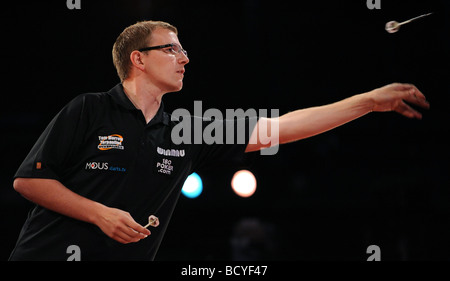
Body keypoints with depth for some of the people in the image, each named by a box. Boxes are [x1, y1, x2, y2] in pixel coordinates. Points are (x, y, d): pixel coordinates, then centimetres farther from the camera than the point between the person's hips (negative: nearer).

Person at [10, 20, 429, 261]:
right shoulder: (88, 111, -3)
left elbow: (279, 129, 8)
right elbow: (28, 180, -5)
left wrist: (371, 100, 5)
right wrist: (100, 214, -16)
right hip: (49, 253, -5)